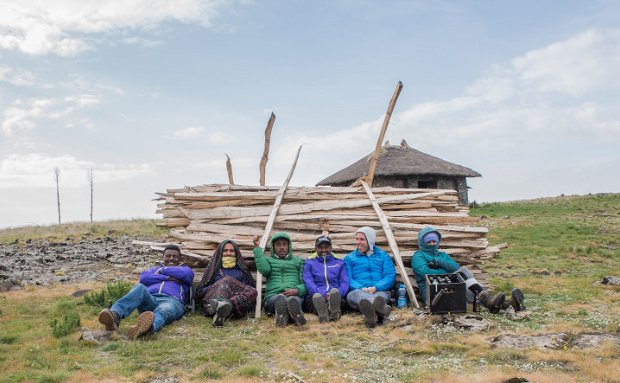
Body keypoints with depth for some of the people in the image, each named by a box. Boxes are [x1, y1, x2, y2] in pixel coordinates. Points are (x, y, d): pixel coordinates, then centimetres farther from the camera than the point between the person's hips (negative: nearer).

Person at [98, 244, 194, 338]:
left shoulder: (184, 269, 31)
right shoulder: (156, 269, 37)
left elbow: (187, 274, 1)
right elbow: (143, 278, 12)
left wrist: (163, 270, 12)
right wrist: (168, 277, 4)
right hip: (150, 300, 2)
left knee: (162, 311, -40)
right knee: (140, 287, -33)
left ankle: (150, 326, -78)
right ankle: (114, 315, -59)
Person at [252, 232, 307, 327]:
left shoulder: (298, 261, 28)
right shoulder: (268, 260, 28)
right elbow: (264, 269, 1)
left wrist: (297, 290, -8)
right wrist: (257, 247, 3)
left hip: (295, 295, 0)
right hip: (273, 295, 1)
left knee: (294, 300, -38)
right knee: (279, 298, -37)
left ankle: (283, 314, -70)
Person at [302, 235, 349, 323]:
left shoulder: (340, 263, 23)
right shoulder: (309, 263, 19)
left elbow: (345, 283, 10)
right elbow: (309, 283, 4)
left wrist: (335, 294, -12)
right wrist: (323, 295, -15)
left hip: (336, 297, 1)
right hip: (314, 296, -1)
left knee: (334, 292, -34)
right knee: (317, 296, -36)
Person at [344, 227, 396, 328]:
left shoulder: (383, 256, 20)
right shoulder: (349, 258, 21)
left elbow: (391, 276, 6)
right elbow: (347, 279, 6)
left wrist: (375, 287, -13)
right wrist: (361, 288, -15)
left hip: (380, 291, 1)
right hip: (357, 291, -1)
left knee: (382, 295, -35)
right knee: (358, 293, -37)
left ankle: (369, 313, -70)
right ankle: (379, 309, -71)